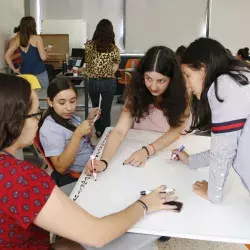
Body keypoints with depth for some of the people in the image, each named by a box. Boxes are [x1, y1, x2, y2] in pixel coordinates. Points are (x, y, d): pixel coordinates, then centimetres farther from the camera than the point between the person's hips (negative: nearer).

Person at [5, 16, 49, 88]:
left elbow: (7, 55, 6)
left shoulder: (18, 40, 5)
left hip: (24, 72, 5)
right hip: (39, 72, -5)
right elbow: (43, 57, -15)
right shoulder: (37, 38, -10)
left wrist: (14, 69, 12)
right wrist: (45, 51, 5)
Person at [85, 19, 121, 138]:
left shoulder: (89, 45, -6)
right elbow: (115, 67, -6)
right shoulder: (113, 48, -9)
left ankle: (98, 131, 33)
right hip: (109, 82, -1)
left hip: (93, 81, 2)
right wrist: (107, 73, 7)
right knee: (106, 110, 7)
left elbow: (87, 62, 5)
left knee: (95, 107, 23)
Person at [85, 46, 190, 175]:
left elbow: (175, 131, -19)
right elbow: (120, 131, -25)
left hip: (171, 151, 0)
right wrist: (104, 161, -42)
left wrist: (147, 150, -36)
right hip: (139, 147, 0)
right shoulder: (136, 93, -18)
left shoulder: (181, 94, -19)